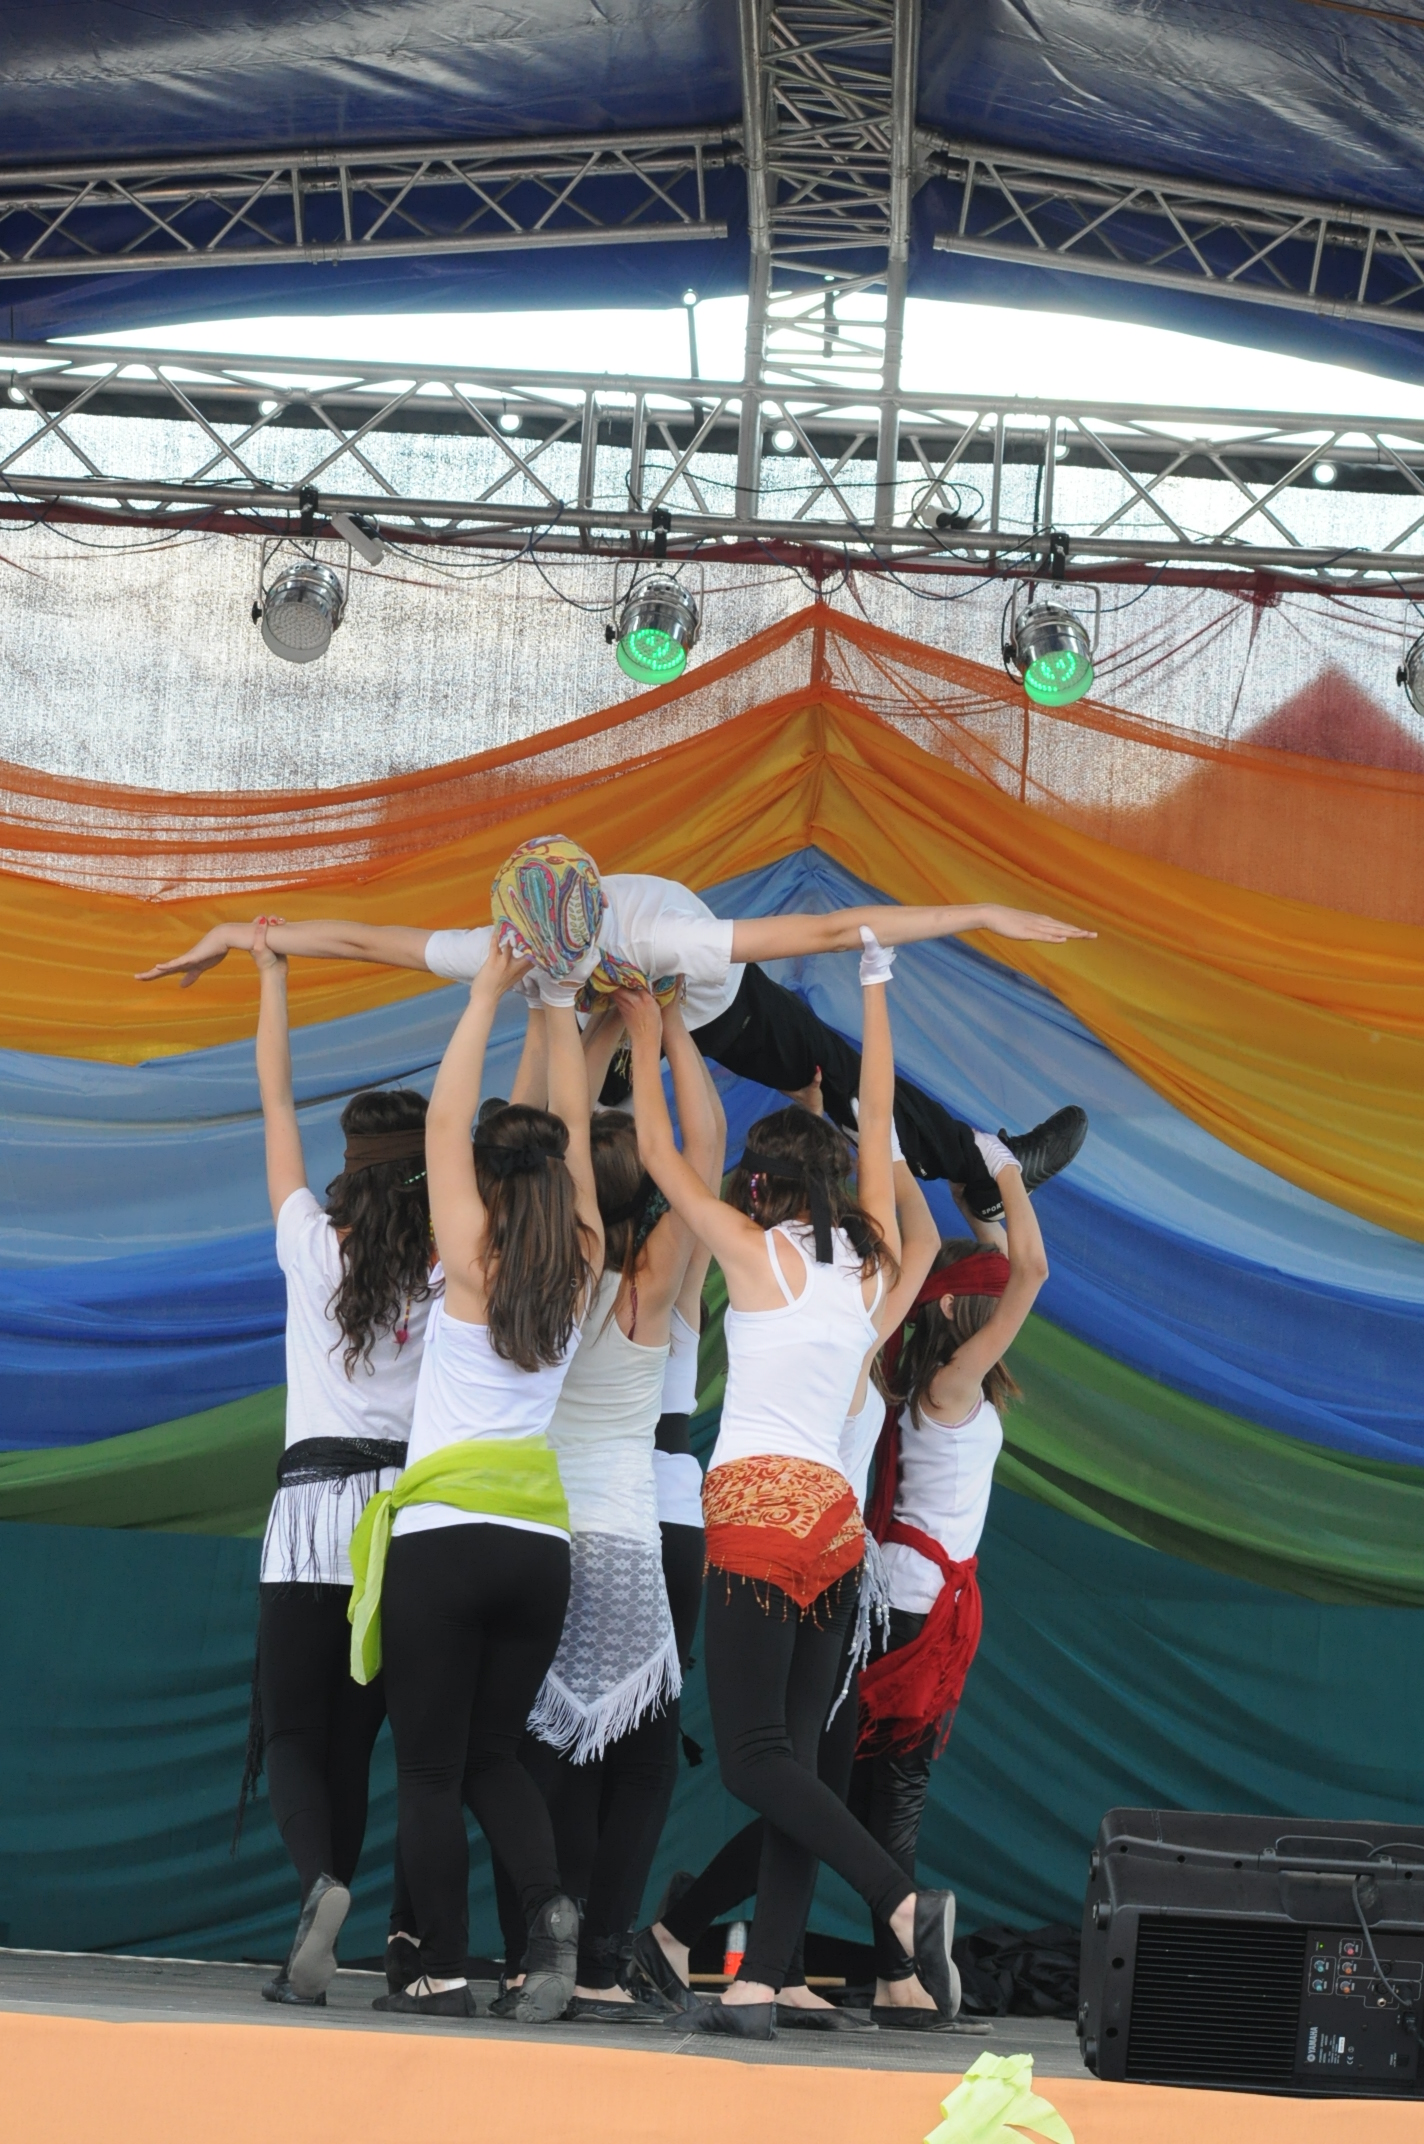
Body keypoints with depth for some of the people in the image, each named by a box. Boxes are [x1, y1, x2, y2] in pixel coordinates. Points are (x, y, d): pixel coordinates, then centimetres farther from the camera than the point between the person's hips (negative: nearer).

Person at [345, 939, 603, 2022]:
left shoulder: (474, 1261, -8)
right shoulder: (581, 1268, 3)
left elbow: (444, 1122, -5)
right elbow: (576, 1128, 11)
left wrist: (490, 994, -1)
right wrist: (558, 1002, 12)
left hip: (442, 1538, -4)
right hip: (540, 1543, 5)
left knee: (430, 1768, 2)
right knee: (493, 1752, 15)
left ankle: (443, 1969, -3)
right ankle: (549, 1902, -10)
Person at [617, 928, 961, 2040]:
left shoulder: (753, 1247, -2)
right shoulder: (870, 1258, 11)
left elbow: (660, 1156, 11)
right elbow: (878, 1125, 24)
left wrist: (648, 1043, 23)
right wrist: (874, 991, 33)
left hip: (760, 1508, -6)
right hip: (836, 1516, 6)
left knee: (755, 1757, -9)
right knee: (791, 1758, 3)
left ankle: (907, 1902, -24)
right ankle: (761, 1984, -3)